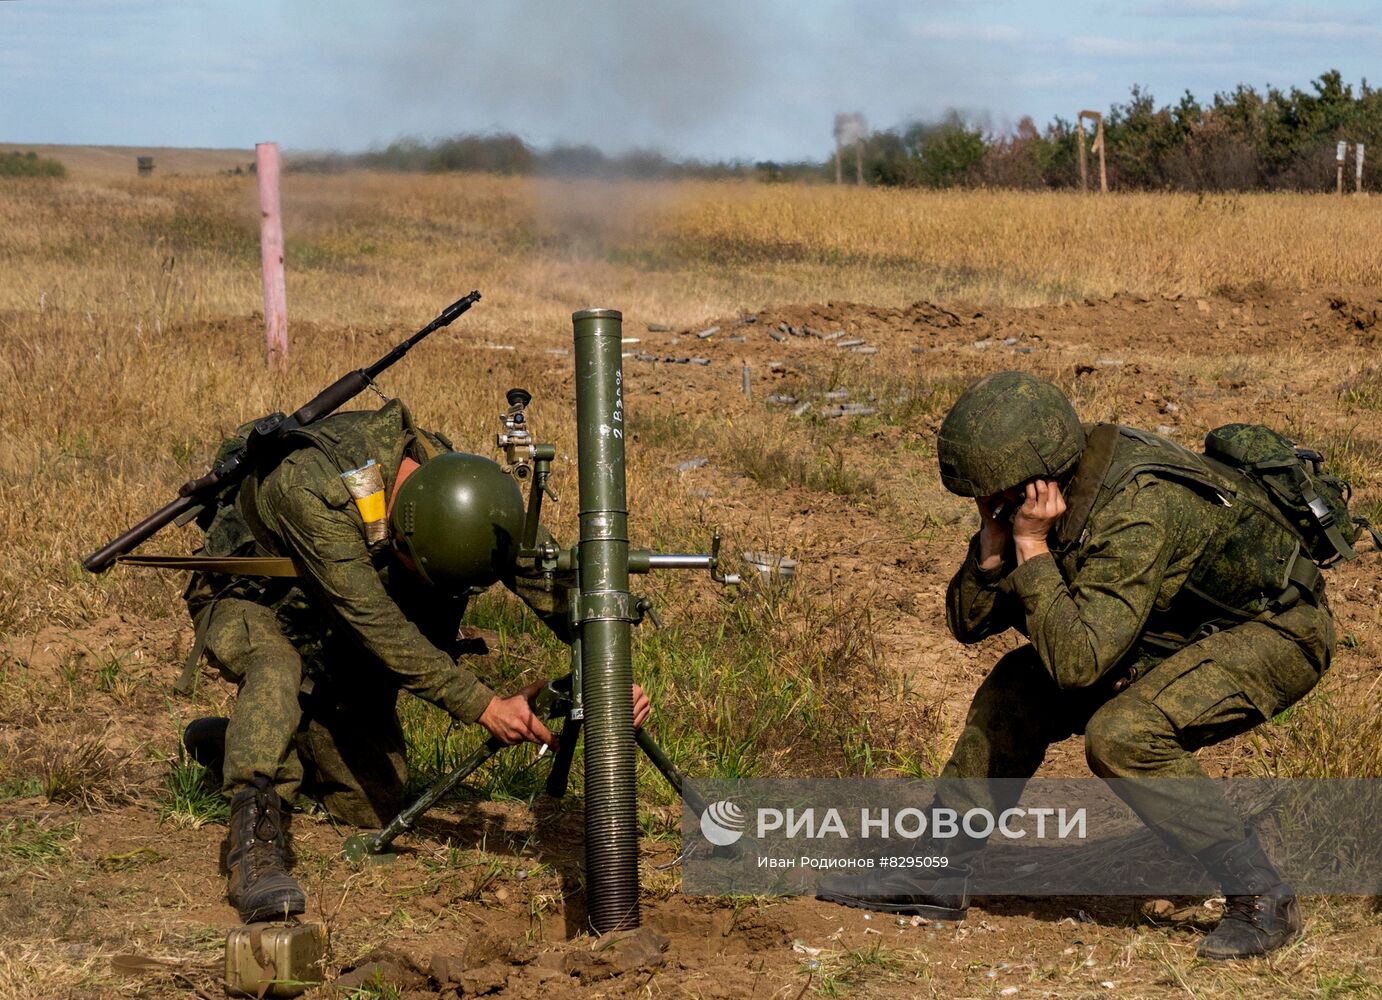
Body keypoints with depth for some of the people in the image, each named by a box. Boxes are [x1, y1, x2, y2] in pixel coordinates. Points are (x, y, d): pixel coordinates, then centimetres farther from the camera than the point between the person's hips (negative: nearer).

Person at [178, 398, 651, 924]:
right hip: (248, 602, -6)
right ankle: (255, 844, -40)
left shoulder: (454, 480, -23)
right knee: (278, 669, -42)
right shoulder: (311, 489, -41)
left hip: (334, 642, 6)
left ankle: (230, 742, 27)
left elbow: (546, 578, -17)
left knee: (374, 803, 7)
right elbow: (377, 625, -41)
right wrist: (483, 707, -43)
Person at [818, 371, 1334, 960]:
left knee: (1121, 735, -29)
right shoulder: (1037, 498, -8)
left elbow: (1077, 662, -37)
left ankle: (1261, 900, -18)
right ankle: (939, 873, 12)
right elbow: (968, 623, -3)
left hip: (1275, 630, -9)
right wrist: (994, 541, -19)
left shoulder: (1136, 511, -34)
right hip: (1186, 631, 9)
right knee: (1018, 687, 2)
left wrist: (1032, 548, -31)